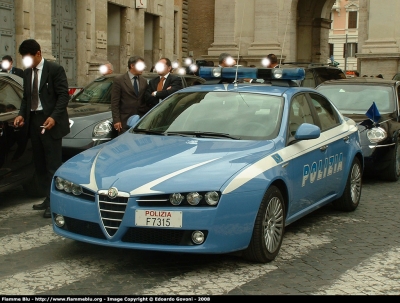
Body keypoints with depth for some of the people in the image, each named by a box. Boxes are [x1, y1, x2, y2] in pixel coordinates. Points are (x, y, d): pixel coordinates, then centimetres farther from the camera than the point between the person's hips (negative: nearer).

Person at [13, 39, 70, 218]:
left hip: (50, 122, -7)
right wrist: (22, 114, 1)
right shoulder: (27, 73, 14)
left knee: (53, 164, -4)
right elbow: (26, 97, 19)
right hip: (33, 121, 7)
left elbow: (64, 95, -10)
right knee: (39, 163, 10)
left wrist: (54, 117, -21)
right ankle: (48, 198, 18)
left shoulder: (55, 69, -6)